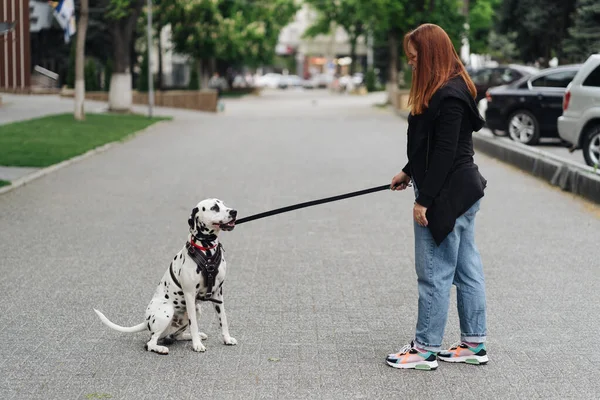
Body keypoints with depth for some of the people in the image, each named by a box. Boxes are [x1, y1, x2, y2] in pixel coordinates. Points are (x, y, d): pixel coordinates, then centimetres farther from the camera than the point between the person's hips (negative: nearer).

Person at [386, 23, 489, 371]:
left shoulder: (448, 96, -19)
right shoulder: (452, 89, 12)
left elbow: (445, 153, -22)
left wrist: (425, 199, -19)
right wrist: (409, 173, 26)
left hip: (447, 195, -10)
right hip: (463, 192, 10)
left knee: (435, 273, -1)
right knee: (467, 269, 14)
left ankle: (425, 349, 9)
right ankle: (475, 344, 22)